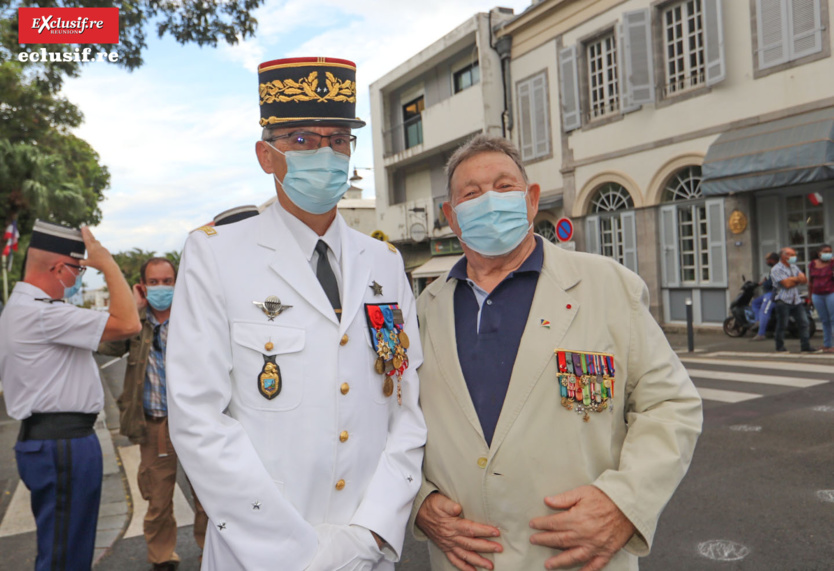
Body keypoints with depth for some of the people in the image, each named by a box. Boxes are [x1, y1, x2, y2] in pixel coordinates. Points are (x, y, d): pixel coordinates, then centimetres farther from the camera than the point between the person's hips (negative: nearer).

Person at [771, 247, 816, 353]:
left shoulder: (794, 267, 18)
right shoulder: (777, 269, -7)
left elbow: (804, 280, 8)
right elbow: (786, 284, -16)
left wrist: (792, 280, -10)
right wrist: (797, 278, 1)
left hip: (796, 300, 7)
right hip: (783, 300, -7)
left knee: (803, 322, 2)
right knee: (782, 325, -1)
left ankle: (805, 346, 6)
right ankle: (780, 346, 10)